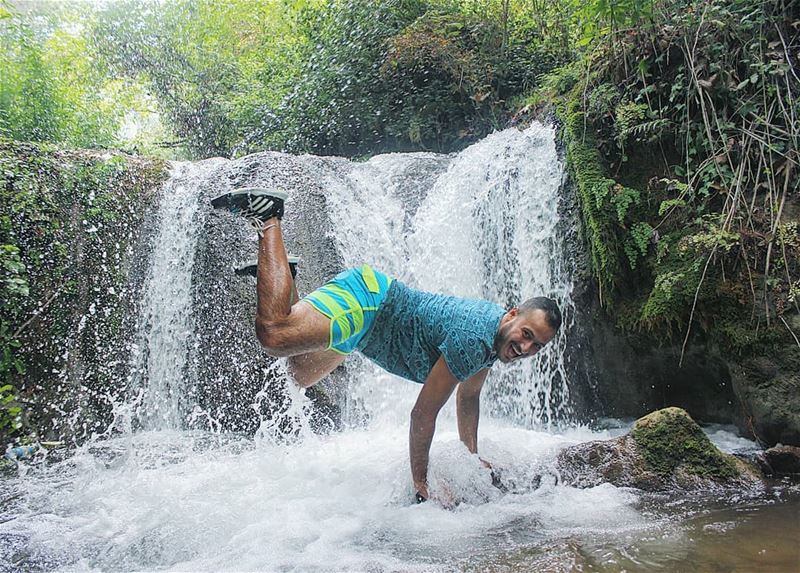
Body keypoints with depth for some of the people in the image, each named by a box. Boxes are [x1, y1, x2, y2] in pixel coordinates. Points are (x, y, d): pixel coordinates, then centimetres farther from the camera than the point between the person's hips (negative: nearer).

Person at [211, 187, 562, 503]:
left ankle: (283, 274, 23)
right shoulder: (473, 340, -26)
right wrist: (420, 482, -14)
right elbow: (423, 413, -23)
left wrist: (472, 456, 19)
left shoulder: (496, 328, 3)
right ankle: (267, 217, -10)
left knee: (301, 375, 19)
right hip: (365, 299, -9)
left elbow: (469, 394, 19)